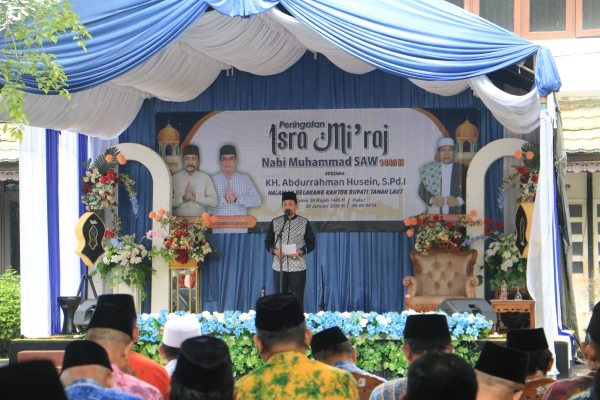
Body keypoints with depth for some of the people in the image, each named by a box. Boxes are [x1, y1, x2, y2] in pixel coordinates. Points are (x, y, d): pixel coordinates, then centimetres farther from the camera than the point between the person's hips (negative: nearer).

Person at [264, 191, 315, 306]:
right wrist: (274, 250, -10)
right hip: (279, 267, 2)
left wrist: (300, 251, -13)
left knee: (298, 300, 0)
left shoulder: (304, 222, 3)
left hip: (298, 267, -2)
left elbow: (311, 243, 5)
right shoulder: (275, 222, 7)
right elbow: (268, 242, 11)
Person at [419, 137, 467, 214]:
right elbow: (422, 192, 8)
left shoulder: (462, 170, 6)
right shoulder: (429, 170, 8)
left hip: (456, 215, -1)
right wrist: (432, 200, -10)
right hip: (434, 215, 1)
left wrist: (458, 201, -13)